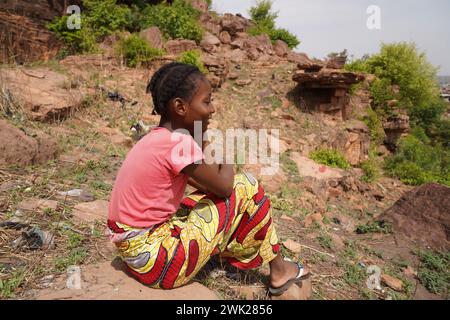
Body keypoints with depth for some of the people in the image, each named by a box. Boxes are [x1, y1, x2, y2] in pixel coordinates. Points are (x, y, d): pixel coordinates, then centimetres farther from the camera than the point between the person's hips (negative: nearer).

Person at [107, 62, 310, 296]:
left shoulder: (157, 138, 5)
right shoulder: (180, 143, -23)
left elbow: (202, 182, 14)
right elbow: (224, 186, -12)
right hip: (155, 260, -9)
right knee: (247, 187, -6)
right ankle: (277, 269, 13)